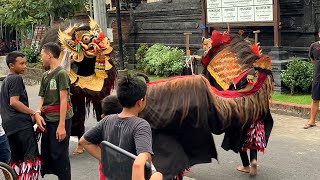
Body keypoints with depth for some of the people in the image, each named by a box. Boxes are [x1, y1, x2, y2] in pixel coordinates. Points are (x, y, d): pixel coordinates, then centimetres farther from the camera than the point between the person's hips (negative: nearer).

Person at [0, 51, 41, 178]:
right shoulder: (16, 79, -8)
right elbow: (14, 102, -18)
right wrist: (33, 113, -11)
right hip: (21, 123, -9)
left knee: (16, 158, 11)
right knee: (31, 156, -10)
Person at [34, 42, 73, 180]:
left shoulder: (61, 73, -10)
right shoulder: (45, 75, 14)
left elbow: (63, 100, -14)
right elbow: (42, 98, 15)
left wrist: (62, 125, -18)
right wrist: (38, 113, -6)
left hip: (60, 119, -8)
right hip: (47, 119, 8)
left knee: (59, 155, -3)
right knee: (46, 152, 14)